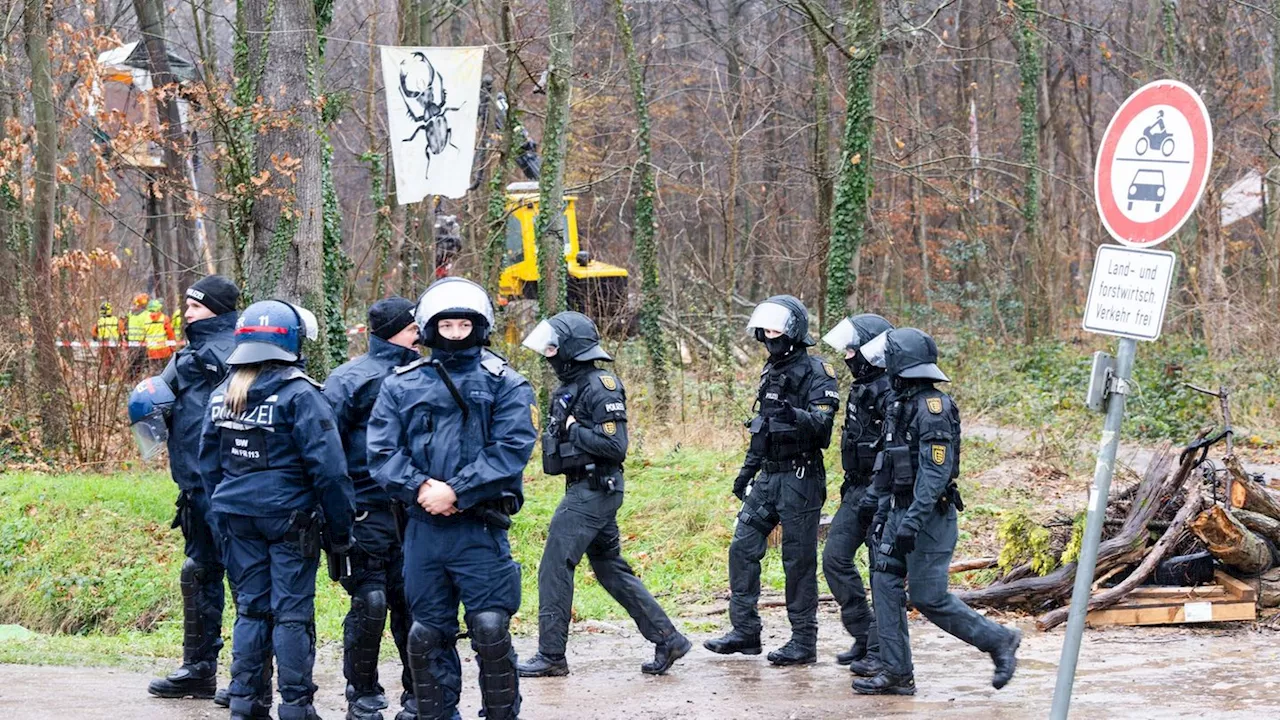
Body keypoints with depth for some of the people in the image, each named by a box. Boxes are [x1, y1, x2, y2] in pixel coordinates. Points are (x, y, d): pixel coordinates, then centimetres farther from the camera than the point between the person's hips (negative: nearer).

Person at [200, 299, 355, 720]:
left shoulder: (222, 396, 8)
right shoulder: (299, 395, -12)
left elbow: (208, 464, 14)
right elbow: (327, 466, -14)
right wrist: (340, 527, -8)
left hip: (238, 518, 6)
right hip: (288, 516, -6)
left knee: (251, 609, 12)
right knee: (292, 613, 0)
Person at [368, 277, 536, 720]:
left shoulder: (504, 384, 3)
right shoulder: (402, 385, 11)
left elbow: (511, 450, -8)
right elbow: (381, 449, 4)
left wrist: (456, 491, -15)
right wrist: (419, 488, -13)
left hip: (481, 529, -3)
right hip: (423, 529, 3)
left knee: (491, 630, -8)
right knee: (426, 634, 9)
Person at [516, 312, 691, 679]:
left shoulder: (600, 387, -16)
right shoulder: (569, 388, 13)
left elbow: (615, 444, -22)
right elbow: (560, 438, 25)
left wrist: (573, 430, -16)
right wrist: (556, 433, 4)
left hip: (594, 491, -10)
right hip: (584, 488, 10)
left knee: (554, 568, -7)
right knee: (612, 570, 13)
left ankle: (551, 655, -2)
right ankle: (667, 639, 15)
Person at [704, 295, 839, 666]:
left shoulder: (815, 372, -11)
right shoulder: (771, 371, 16)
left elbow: (822, 425, -21)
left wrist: (793, 414, -38)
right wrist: (747, 471, 23)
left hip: (800, 478, -8)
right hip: (768, 477, 8)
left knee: (799, 560, -4)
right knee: (743, 548, 5)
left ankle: (804, 641, 3)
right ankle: (745, 631, 12)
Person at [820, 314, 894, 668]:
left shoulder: (889, 393, -18)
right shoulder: (860, 389, 12)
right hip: (857, 489, 10)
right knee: (835, 558, 6)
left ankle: (881, 649, 5)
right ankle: (864, 634, 15)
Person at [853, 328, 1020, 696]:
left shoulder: (933, 407, -18)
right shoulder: (903, 405, 13)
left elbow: (936, 471, -24)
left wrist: (912, 522, -29)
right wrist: (883, 511, 20)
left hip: (929, 514, -10)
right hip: (902, 511, 10)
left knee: (928, 597, -6)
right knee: (885, 583, 2)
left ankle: (999, 641, 8)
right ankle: (896, 673, 3)